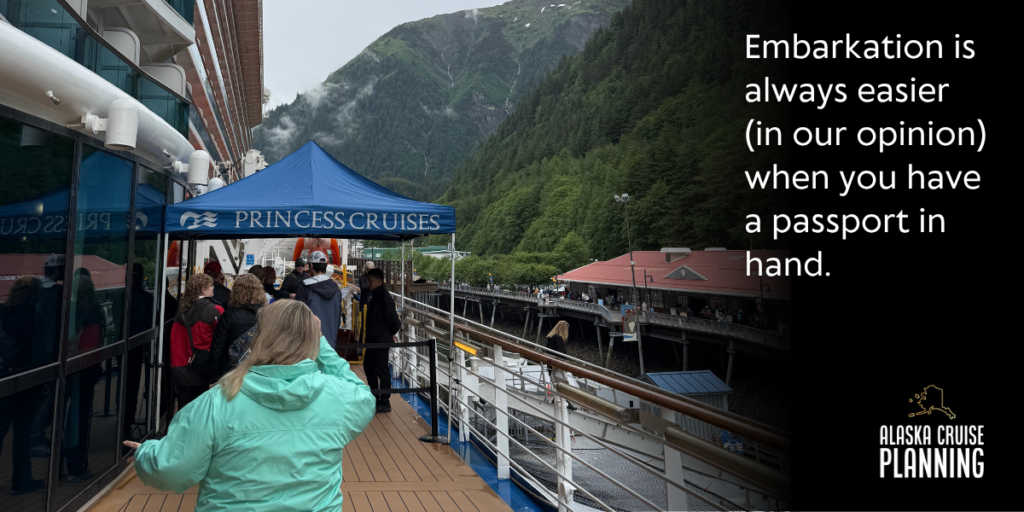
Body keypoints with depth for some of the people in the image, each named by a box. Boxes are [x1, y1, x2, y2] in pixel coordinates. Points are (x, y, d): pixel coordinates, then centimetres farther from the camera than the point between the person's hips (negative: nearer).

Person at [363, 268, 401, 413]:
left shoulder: (385, 298, -19)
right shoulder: (375, 296, 11)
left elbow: (393, 319, -20)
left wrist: (391, 333, -3)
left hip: (382, 340, -10)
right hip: (373, 339, 10)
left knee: (381, 370, -3)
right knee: (368, 366, 19)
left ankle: (385, 403, 8)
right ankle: (375, 397, 33)